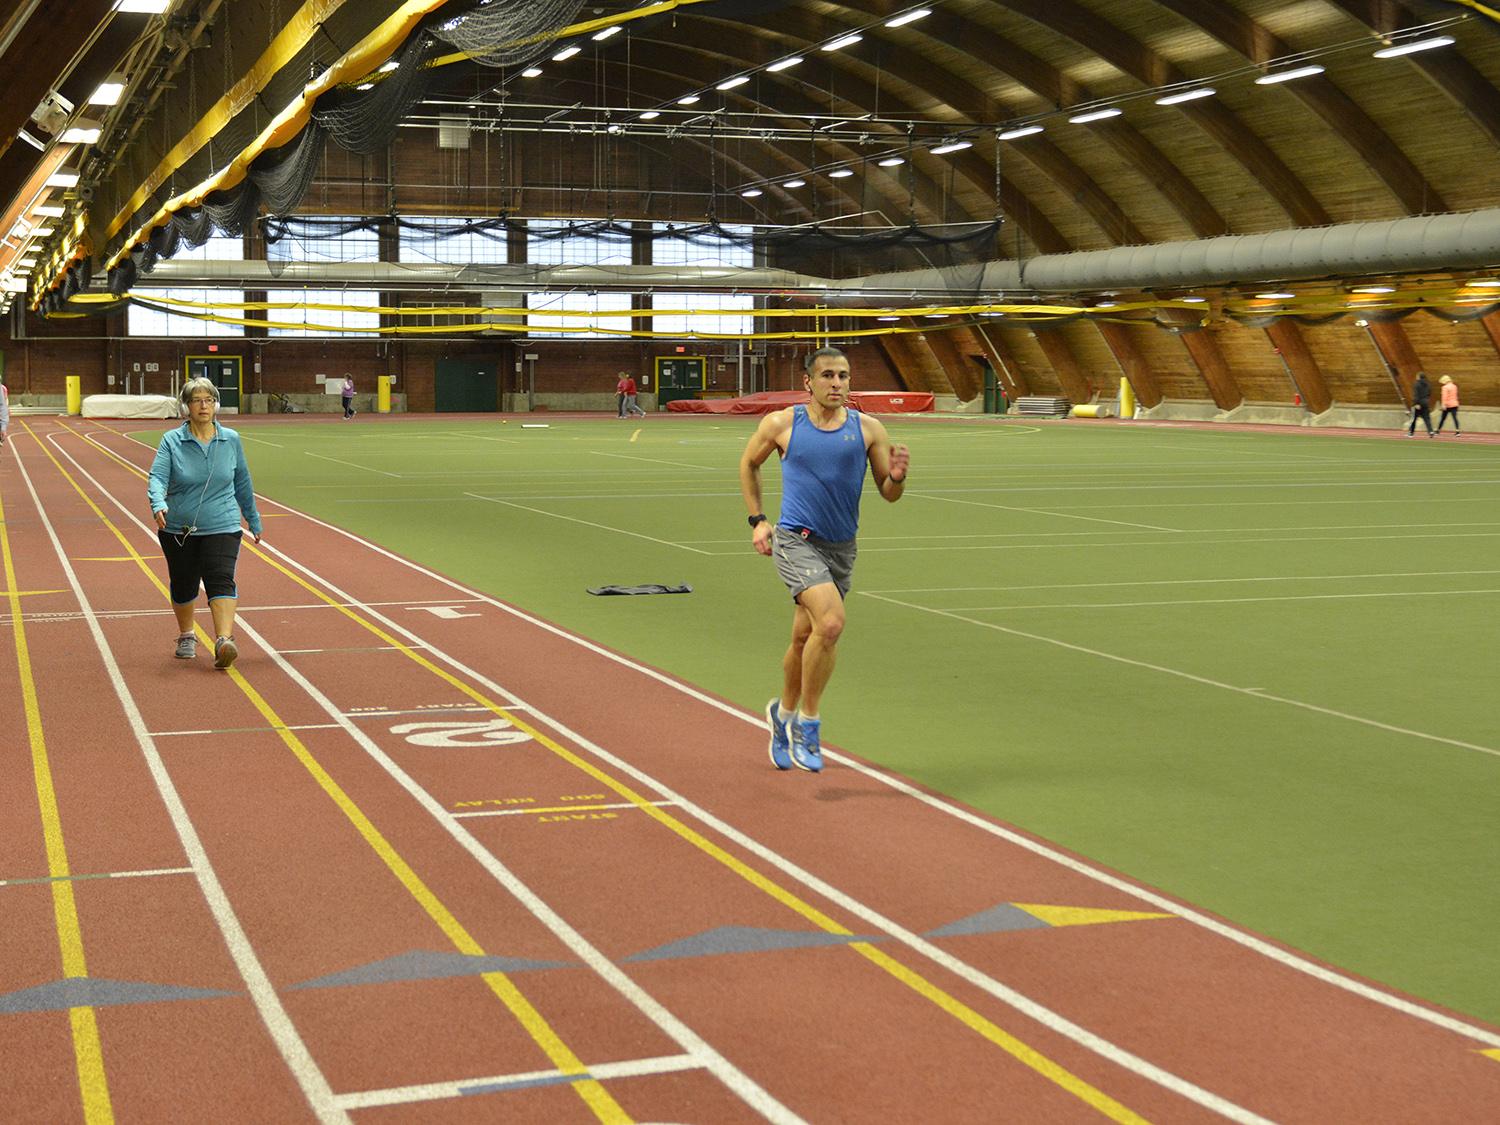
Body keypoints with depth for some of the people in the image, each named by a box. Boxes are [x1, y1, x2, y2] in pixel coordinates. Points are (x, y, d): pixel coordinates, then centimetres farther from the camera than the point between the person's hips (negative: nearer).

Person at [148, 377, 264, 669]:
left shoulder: (231, 440, 4)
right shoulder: (171, 441, -2)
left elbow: (242, 483, 14)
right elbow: (158, 478, -13)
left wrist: (253, 520, 20)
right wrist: (158, 504, -34)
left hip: (222, 527, 0)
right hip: (178, 530, 1)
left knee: (221, 580, -18)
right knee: (183, 587, 12)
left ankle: (224, 641, -31)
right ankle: (186, 637, 36)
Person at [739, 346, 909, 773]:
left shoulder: (867, 429, 1)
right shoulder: (781, 424, -3)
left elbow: (889, 494, 5)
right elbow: (748, 464, 15)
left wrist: (896, 476, -18)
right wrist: (757, 520, 8)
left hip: (841, 548, 4)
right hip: (796, 541, -4)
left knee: (805, 637, 15)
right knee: (830, 623, -24)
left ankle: (784, 713, 41)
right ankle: (807, 724, -8)